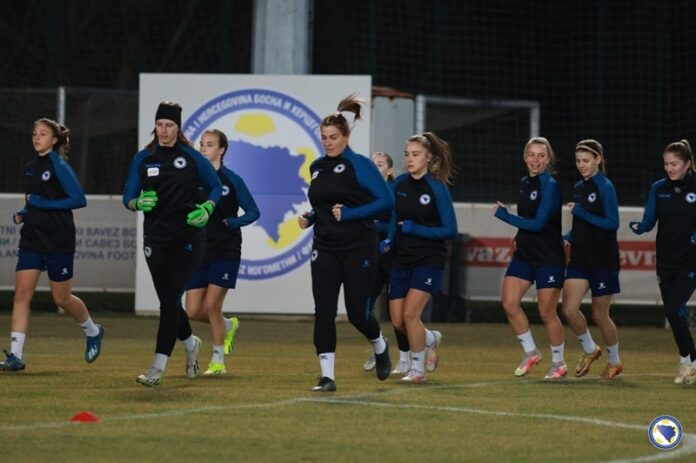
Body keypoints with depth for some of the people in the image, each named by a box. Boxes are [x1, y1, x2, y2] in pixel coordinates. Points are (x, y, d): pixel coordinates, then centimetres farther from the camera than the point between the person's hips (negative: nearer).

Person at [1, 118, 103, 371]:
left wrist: (42, 203, -19)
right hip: (32, 239, 6)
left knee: (61, 298, 6)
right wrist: (21, 214, 5)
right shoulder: (28, 169, 11)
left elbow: (79, 199, -16)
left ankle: (93, 331, 35)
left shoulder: (59, 166, -11)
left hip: (58, 241, -6)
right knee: (22, 293, -7)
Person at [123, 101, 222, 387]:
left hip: (187, 237, -4)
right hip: (155, 238, 4)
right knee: (167, 300, 9)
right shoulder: (143, 159, 5)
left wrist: (206, 209, -9)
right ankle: (190, 343, 40)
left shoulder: (191, 158, -2)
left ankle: (158, 367, -14)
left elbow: (216, 187, 9)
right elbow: (128, 197, 5)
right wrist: (139, 203, -17)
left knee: (170, 299, -12)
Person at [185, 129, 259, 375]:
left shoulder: (231, 180, -4)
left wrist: (231, 222, -14)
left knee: (211, 306, -9)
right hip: (198, 251, 4)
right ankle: (228, 325, 30)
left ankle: (218, 361, 7)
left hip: (225, 252, -4)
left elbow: (253, 212, 0)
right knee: (193, 311, -1)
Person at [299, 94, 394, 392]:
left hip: (358, 249, -5)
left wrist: (348, 214, -18)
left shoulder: (359, 165, -9)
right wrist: (309, 218, 4)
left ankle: (380, 346, 33)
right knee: (323, 311, -7)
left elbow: (386, 201, -14)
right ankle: (327, 376, -5)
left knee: (357, 313, -1)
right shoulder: (317, 168, 10)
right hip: (325, 249, 5)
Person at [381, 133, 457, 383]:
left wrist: (415, 229, -20)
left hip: (429, 261, -5)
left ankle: (417, 368, 3)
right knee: (398, 321, 1)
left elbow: (450, 230, -12)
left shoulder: (437, 188, -12)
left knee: (410, 313, -16)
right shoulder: (399, 184, 3)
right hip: (402, 259, 5)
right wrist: (389, 240, 1)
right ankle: (430, 339, 33)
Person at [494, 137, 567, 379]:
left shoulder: (550, 186, -15)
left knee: (547, 313, 0)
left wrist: (503, 215, -15)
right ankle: (530, 352, 13)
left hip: (548, 258, -7)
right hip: (524, 254, 7)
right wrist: (520, 236, 7)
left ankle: (559, 362, 18)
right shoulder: (524, 183, 9)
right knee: (509, 303, -5)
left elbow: (538, 223, -21)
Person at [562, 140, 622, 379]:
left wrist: (580, 212, -21)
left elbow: (612, 223, -19)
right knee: (569, 309, -6)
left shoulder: (605, 187, -11)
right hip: (580, 258, 6)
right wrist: (568, 238, 2)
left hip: (603, 259, -6)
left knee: (599, 314, 3)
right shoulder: (578, 188, 11)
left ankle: (614, 361, 23)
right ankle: (589, 350, 17)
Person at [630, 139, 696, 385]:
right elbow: (649, 220, 4)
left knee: (674, 308, -17)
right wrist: (639, 227, -18)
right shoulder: (658, 188, 5)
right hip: (666, 261, 5)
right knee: (673, 313, 5)